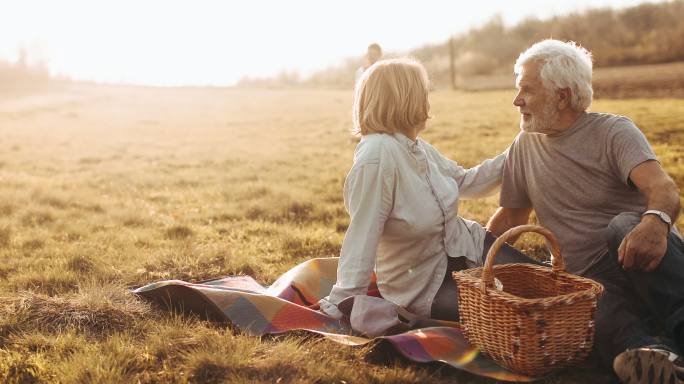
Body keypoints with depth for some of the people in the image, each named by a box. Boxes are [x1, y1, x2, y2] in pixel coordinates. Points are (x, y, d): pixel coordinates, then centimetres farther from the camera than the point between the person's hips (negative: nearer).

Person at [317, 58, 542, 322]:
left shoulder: (416, 146, -1)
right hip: (425, 287, -7)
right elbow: (362, 239, -30)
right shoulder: (377, 156, -28)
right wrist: (339, 306, -28)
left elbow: (466, 182, 14)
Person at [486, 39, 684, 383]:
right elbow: (511, 216, 23)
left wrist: (655, 222, -45)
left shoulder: (613, 131, -3)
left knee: (625, 226, -39)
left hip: (644, 259, -2)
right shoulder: (524, 146, 12)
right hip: (591, 280, 2)